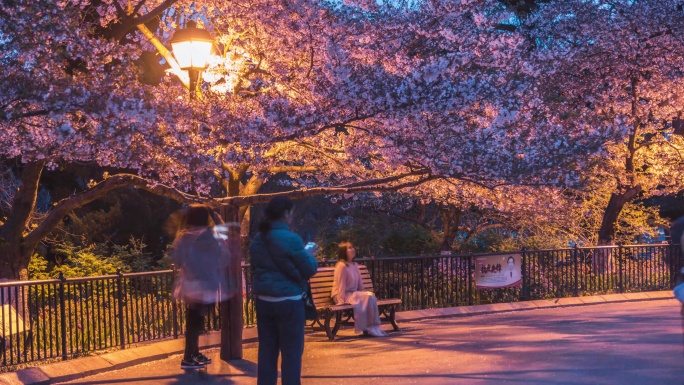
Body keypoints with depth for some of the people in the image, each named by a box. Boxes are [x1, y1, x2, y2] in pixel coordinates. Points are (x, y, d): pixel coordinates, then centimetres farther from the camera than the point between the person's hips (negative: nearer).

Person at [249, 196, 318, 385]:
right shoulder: (291, 238, -15)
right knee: (291, 352, 1)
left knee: (266, 350, 10)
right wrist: (310, 256, 11)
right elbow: (309, 270, -9)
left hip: (263, 300, 7)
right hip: (288, 301, -6)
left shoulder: (257, 240, 7)